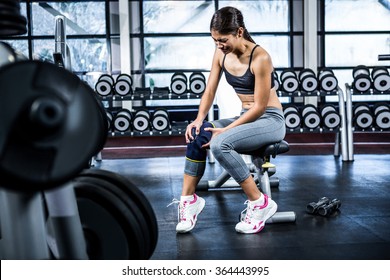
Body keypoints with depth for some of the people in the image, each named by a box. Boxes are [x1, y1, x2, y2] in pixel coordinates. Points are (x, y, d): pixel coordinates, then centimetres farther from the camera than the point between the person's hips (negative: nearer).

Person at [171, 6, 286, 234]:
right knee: (197, 136, -20)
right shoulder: (221, 54, -1)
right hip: (245, 117, 7)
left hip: (270, 120, -6)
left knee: (219, 144, -32)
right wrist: (199, 119, -16)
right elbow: (210, 90, 2)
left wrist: (225, 130, -23)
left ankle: (260, 203, -18)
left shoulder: (260, 57, -21)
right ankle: (189, 199, -8)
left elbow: (260, 106, -20)